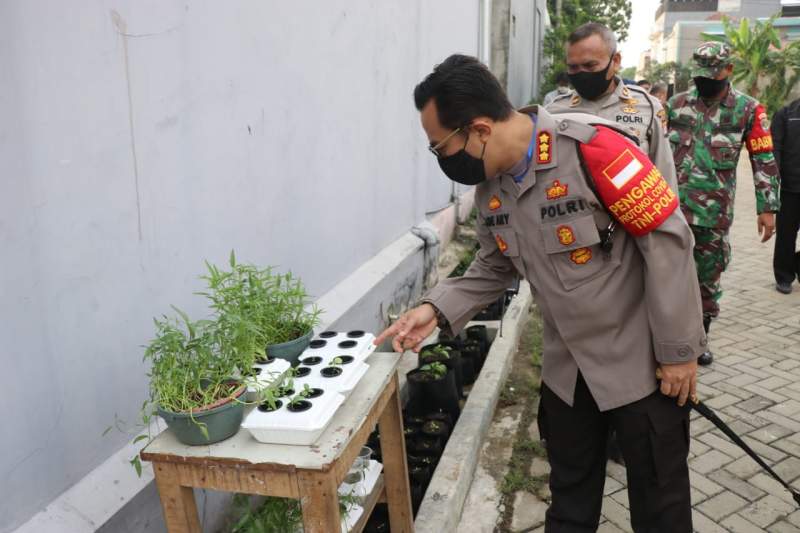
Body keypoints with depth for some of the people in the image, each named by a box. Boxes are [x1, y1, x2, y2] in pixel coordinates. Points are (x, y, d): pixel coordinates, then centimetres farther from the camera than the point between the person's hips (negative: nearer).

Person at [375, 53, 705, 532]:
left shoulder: (591, 149, -25)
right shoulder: (490, 187, -2)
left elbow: (667, 239, -21)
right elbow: (495, 267, 9)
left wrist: (678, 350, -16)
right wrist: (438, 308, -7)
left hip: (644, 362, -6)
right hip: (567, 368, 6)